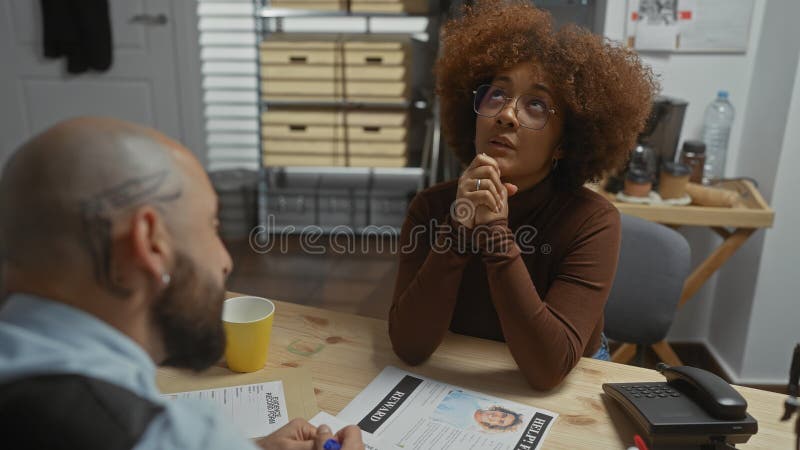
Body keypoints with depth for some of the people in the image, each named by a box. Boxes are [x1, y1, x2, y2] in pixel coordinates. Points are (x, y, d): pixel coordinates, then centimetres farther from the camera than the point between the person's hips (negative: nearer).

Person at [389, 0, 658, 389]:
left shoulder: (591, 220, -15)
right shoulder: (432, 206, -10)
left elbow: (547, 368, -24)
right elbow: (409, 346, -19)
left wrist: (496, 233, -29)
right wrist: (459, 226, -28)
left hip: (564, 394, 0)